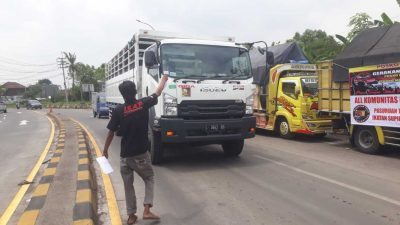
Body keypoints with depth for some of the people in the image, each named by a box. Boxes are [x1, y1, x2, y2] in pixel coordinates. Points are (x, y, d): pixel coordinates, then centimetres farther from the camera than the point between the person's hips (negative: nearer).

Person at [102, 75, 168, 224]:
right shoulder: (143, 104, -7)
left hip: (125, 155, 1)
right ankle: (147, 210, 4)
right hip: (141, 153, -1)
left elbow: (111, 133, -4)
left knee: (128, 185, 16)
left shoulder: (118, 110, -7)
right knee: (149, 179, 17)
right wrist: (163, 79, 27)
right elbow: (158, 93, 9)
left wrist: (105, 151, 9)